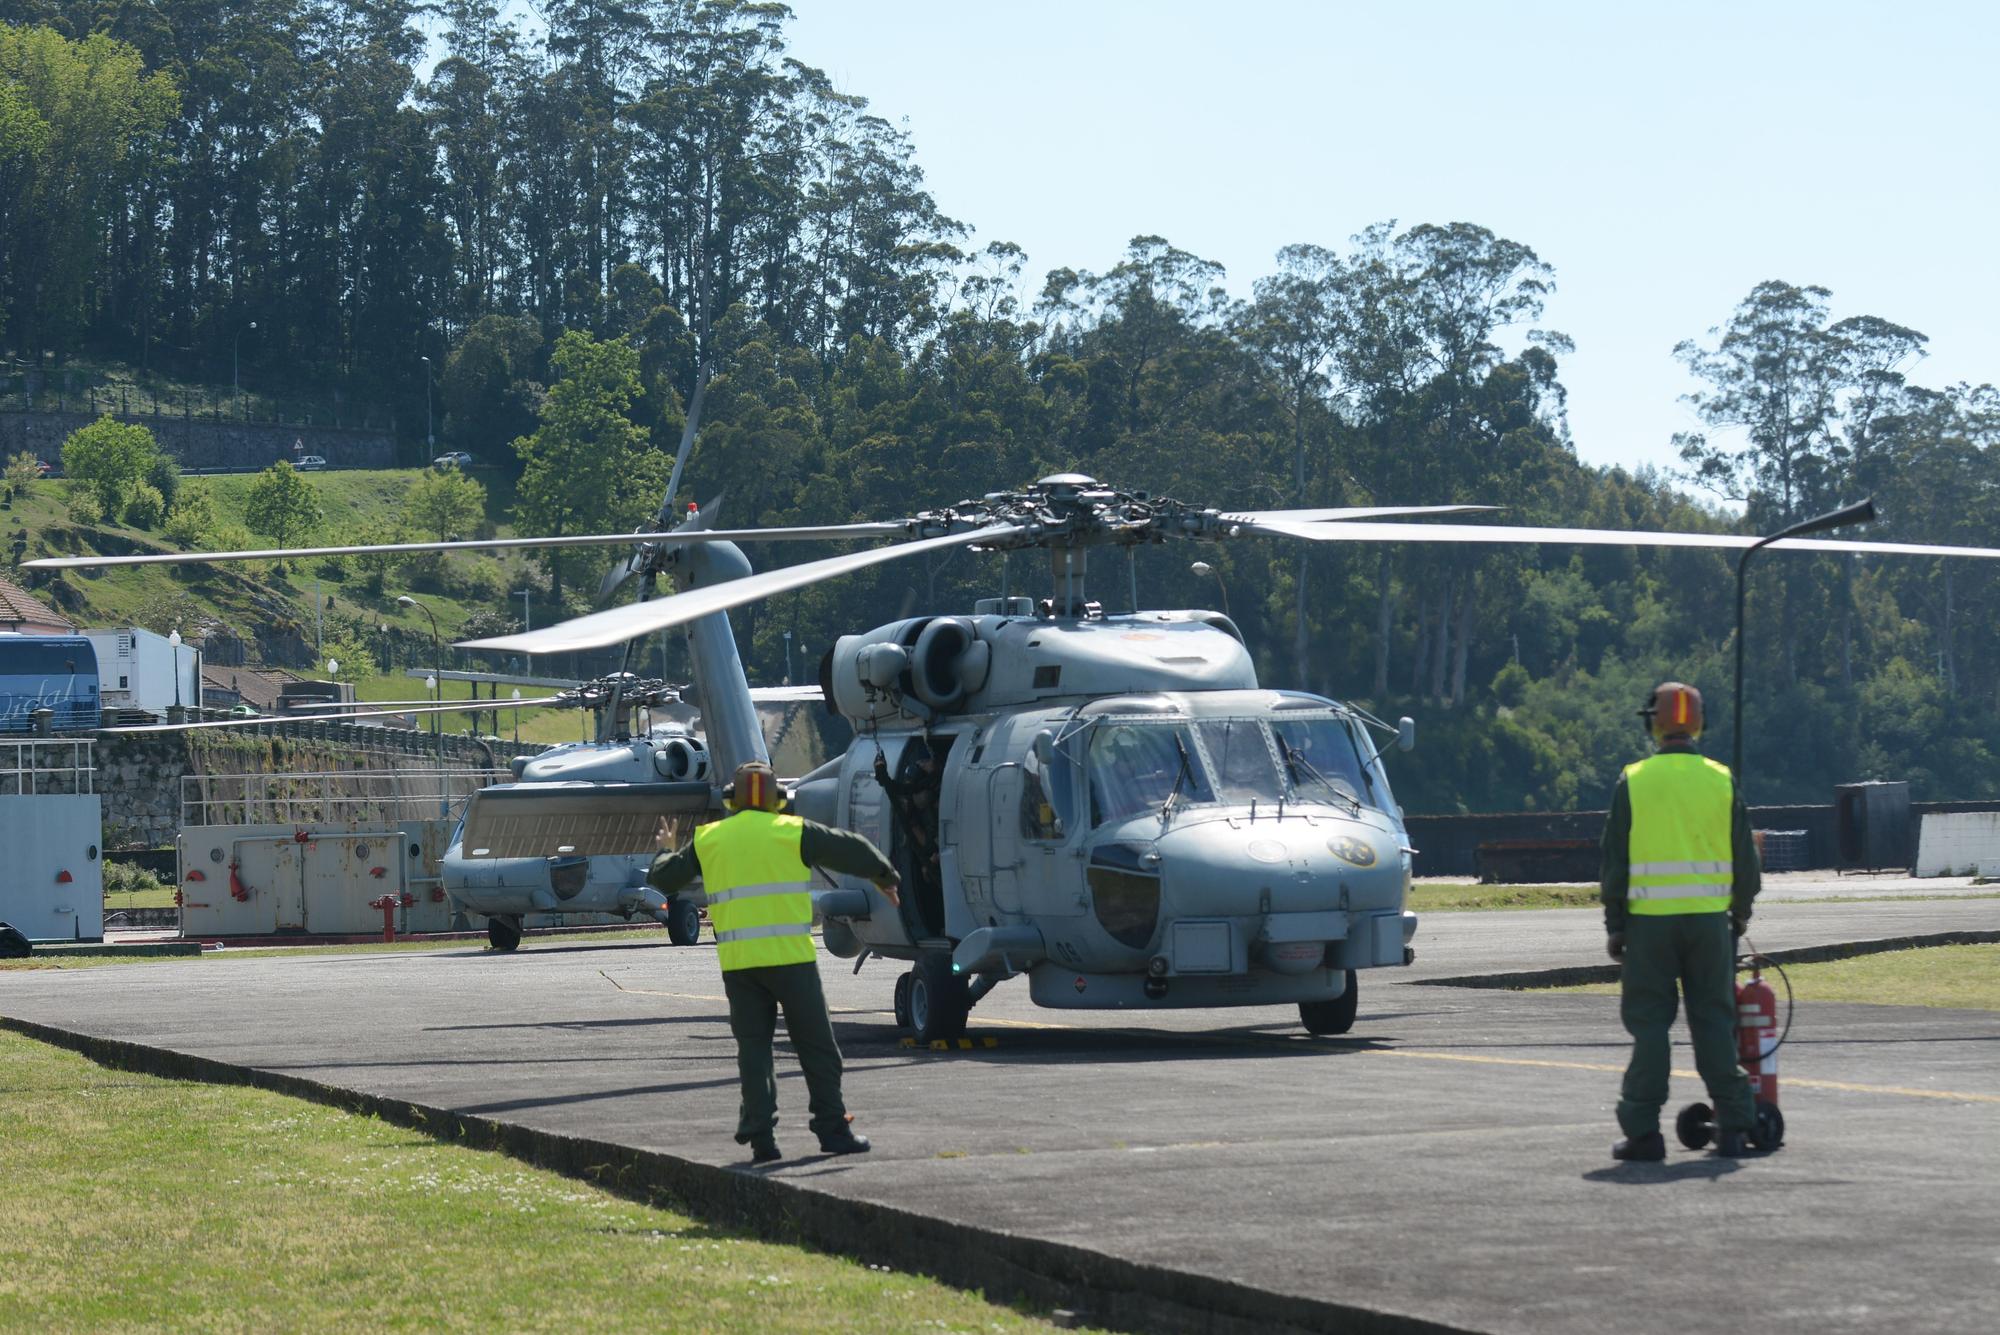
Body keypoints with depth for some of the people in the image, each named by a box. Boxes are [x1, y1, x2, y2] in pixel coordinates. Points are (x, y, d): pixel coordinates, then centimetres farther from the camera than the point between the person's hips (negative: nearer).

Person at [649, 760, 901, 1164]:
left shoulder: (708, 840, 9)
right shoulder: (793, 832, 1)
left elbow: (664, 878, 16)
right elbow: (852, 852, 6)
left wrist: (666, 853, 39)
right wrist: (886, 878, 24)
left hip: (737, 963, 3)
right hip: (790, 959, -2)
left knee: (753, 1049, 8)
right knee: (817, 1047, 5)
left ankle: (759, 1134, 1)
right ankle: (833, 1129, 4)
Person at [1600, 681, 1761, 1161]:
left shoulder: (1632, 783, -3)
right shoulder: (1722, 781, 3)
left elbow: (1615, 861, -2)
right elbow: (1744, 857, 8)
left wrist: (1614, 925, 5)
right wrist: (1741, 911, 22)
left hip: (1649, 922, -2)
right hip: (1709, 918, 2)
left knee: (1649, 1022, 2)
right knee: (1713, 1021, 8)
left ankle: (1643, 1130, 1)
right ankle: (1733, 1126, 8)